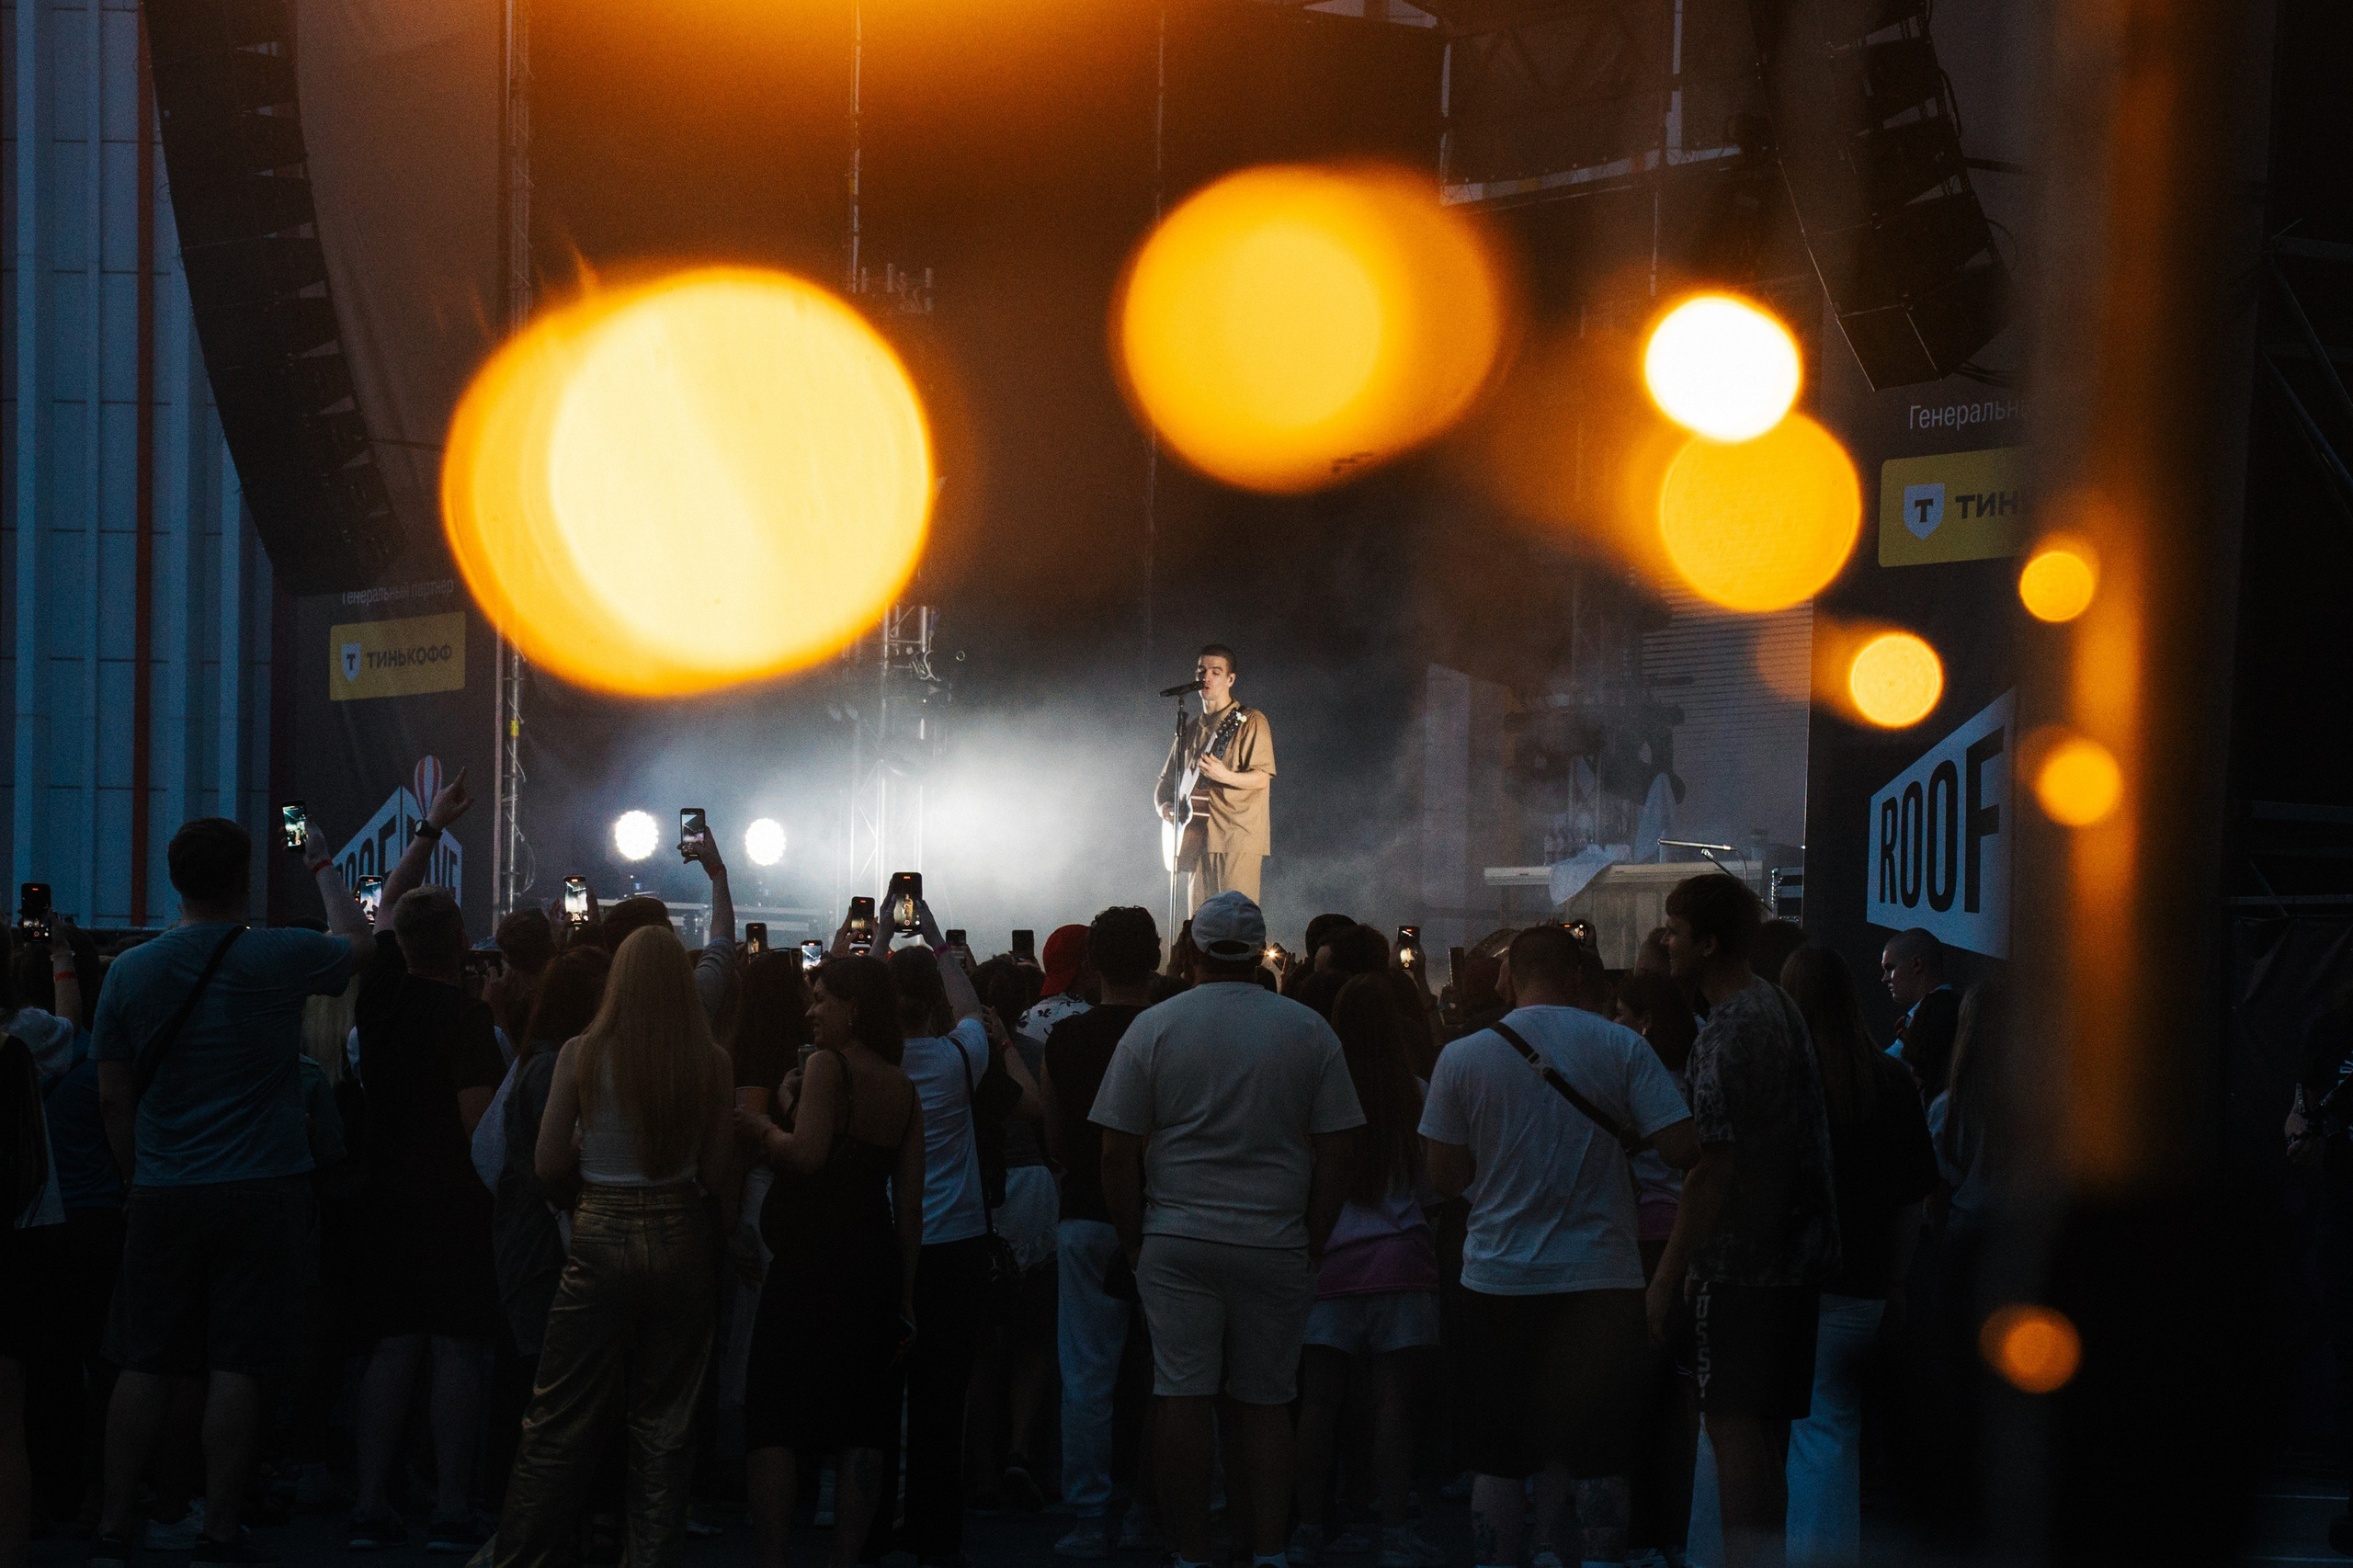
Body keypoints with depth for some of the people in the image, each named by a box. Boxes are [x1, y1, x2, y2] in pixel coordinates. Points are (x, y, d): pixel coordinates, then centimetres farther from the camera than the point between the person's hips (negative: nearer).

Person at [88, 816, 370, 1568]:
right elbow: (356, 937, 16)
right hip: (261, 1193, -3)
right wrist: (324, 867, 33)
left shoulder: (130, 971, 1)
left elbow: (113, 1099, 5)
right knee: (237, 1369, -1)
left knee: (143, 1366, 7)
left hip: (162, 1196, 3)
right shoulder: (280, 957, -6)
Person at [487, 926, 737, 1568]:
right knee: (665, 1419, 11)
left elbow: (548, 1164, -4)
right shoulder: (709, 1061, -5)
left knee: (562, 1418, 5)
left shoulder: (583, 1054, -8)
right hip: (684, 1238, 1)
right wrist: (722, 1231, 15)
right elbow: (717, 1174, -4)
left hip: (602, 1238, -1)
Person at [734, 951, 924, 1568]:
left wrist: (764, 1127, -3)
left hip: (813, 1260, -6)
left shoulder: (828, 1066, -9)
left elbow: (807, 1153, -22)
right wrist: (904, 1294, 15)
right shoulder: (903, 1088, 11)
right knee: (861, 1425, 8)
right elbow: (910, 1203, 12)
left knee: (773, 1421, -1)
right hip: (877, 1260, 7)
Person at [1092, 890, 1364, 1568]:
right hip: (1276, 1245, 1)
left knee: (1185, 1399, 1)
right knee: (1266, 1402, 7)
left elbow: (1117, 1153, -1)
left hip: (1176, 1240, -1)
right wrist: (1312, 1245, 10)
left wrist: (1133, 1239, 9)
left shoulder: (1152, 1028, -1)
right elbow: (1334, 1157, 2)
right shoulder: (1309, 1032, 2)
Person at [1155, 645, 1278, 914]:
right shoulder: (1190, 731, 20)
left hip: (1239, 837, -7)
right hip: (1200, 840, 7)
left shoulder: (1251, 722, 0)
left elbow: (1262, 778, -7)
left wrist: (1224, 776, -25)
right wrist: (1164, 806, 6)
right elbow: (1166, 780, 27)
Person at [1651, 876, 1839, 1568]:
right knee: (1767, 1426, 16)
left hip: (1740, 1259, -9)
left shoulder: (1725, 1035, -19)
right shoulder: (1781, 1008, 11)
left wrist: (1669, 1272, -16)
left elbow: (1714, 1167, -21)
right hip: (1797, 1251, 10)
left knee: (1733, 1426, -6)